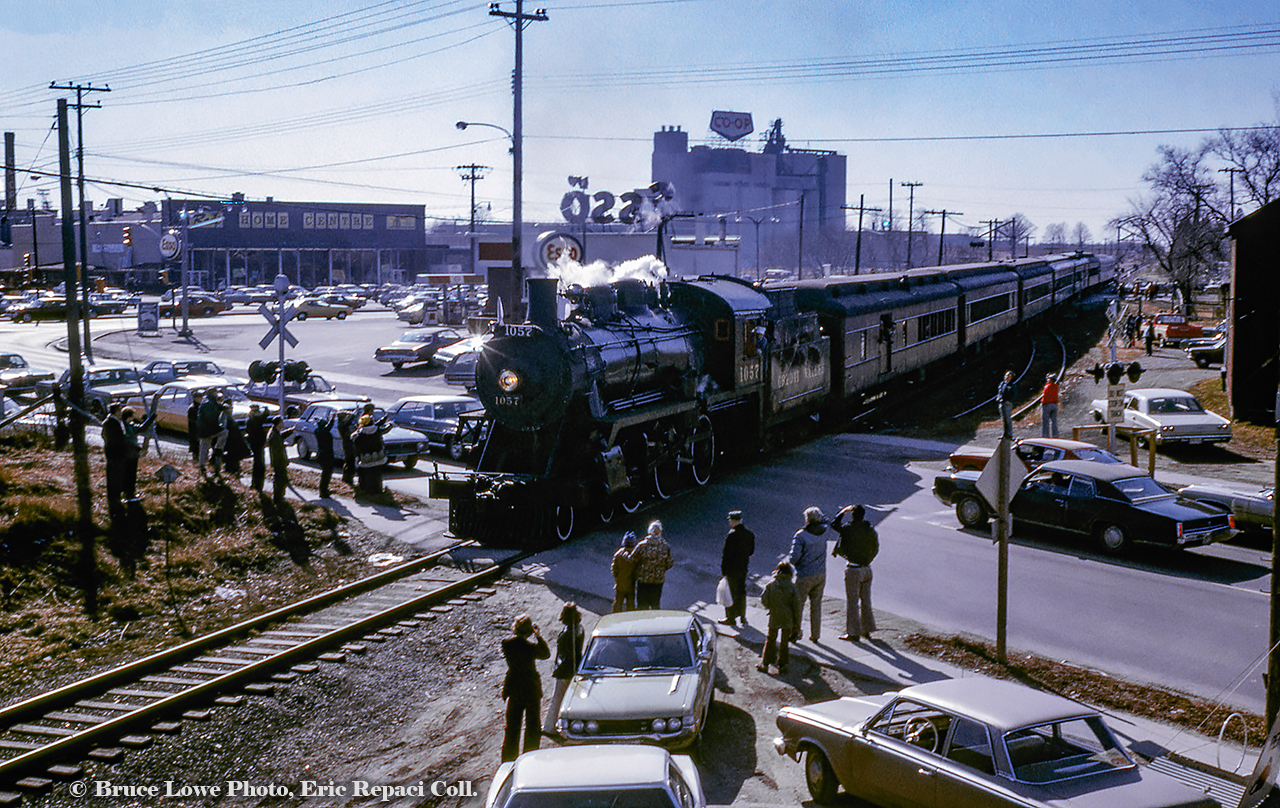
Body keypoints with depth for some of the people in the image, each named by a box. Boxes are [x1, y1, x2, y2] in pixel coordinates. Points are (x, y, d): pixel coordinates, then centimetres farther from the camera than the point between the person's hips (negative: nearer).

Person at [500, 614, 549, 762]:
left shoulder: (507, 643, -11)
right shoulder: (530, 647, -24)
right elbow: (546, 654, -6)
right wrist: (538, 636, -7)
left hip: (513, 687, 4)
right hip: (531, 688, -4)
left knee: (512, 725, 17)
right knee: (532, 724, 12)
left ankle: (509, 756, 24)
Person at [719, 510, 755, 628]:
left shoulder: (732, 535, -21)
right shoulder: (749, 534, 0)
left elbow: (726, 554, -18)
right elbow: (751, 551, 10)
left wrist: (723, 570, -10)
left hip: (732, 568, -7)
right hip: (744, 568, 7)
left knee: (731, 593, 4)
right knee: (742, 592, 17)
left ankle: (731, 619, 12)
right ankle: (743, 617, 25)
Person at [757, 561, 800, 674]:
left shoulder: (771, 584, -10)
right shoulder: (792, 587, -9)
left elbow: (763, 599, -8)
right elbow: (796, 606, -6)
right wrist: (797, 622, 3)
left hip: (774, 618, 0)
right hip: (788, 619, 0)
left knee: (770, 640, 13)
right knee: (785, 642, 14)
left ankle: (765, 664, 16)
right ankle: (782, 665, 19)